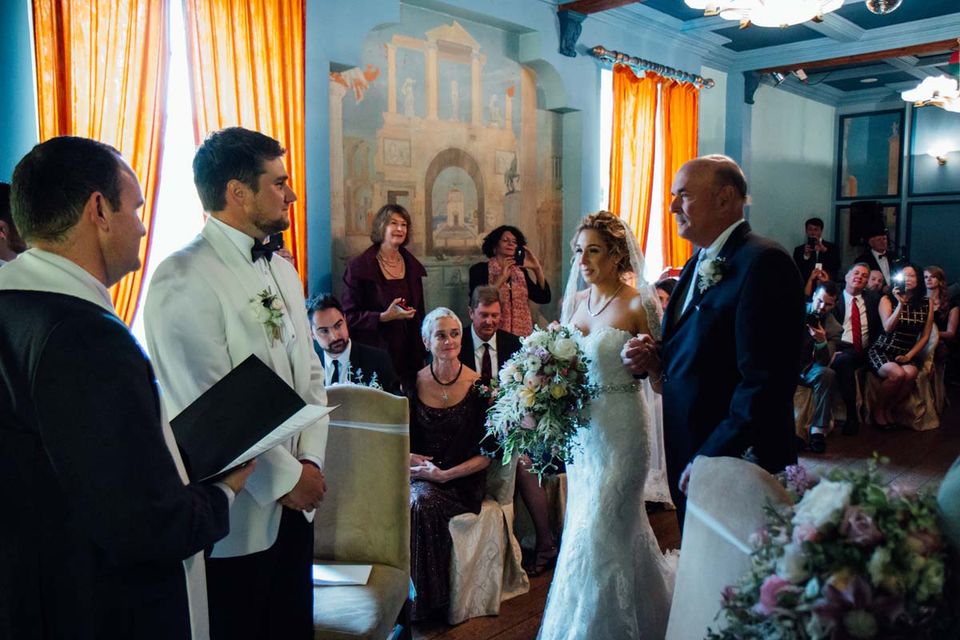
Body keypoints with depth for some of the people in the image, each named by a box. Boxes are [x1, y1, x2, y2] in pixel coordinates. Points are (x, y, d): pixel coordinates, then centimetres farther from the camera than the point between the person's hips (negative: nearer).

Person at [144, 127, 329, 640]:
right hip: (234, 519, -7)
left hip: (293, 505, 8)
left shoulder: (282, 270, 10)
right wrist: (287, 476, -13)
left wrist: (311, 460, -3)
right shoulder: (184, 279, -17)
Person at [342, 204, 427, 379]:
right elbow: (350, 316, -7)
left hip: (409, 355, 4)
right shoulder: (358, 267, -5)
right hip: (376, 354, -4)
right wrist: (384, 317, -20)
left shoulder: (413, 266, 11)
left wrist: (423, 351, 16)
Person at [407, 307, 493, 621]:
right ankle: (420, 596, -11)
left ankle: (428, 600, -10)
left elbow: (488, 452, -4)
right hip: (422, 474, 2)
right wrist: (408, 458, -11)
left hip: (463, 479, -2)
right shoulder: (413, 385, 3)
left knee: (422, 503, -30)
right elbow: (405, 439, 12)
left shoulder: (479, 386, -4)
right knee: (419, 500, -30)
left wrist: (446, 474, -13)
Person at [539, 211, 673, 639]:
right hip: (580, 427, 7)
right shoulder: (574, 301, 6)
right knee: (582, 522, 18)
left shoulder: (638, 304, -12)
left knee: (601, 531, -1)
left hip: (620, 427, -7)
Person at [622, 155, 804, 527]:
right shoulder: (698, 264, 13)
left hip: (736, 462, -8)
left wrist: (710, 459, -21)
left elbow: (764, 381, -24)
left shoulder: (763, 263, -17)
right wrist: (657, 361, -1)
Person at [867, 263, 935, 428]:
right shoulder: (887, 299, 2)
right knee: (897, 374, -34)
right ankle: (878, 409, -9)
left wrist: (909, 356, -3)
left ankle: (888, 410, -10)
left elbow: (925, 336, 9)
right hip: (882, 351, -2)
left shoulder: (927, 303, 9)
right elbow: (888, 328, -11)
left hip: (906, 354, 2)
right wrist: (901, 304, -15)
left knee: (910, 374, -33)